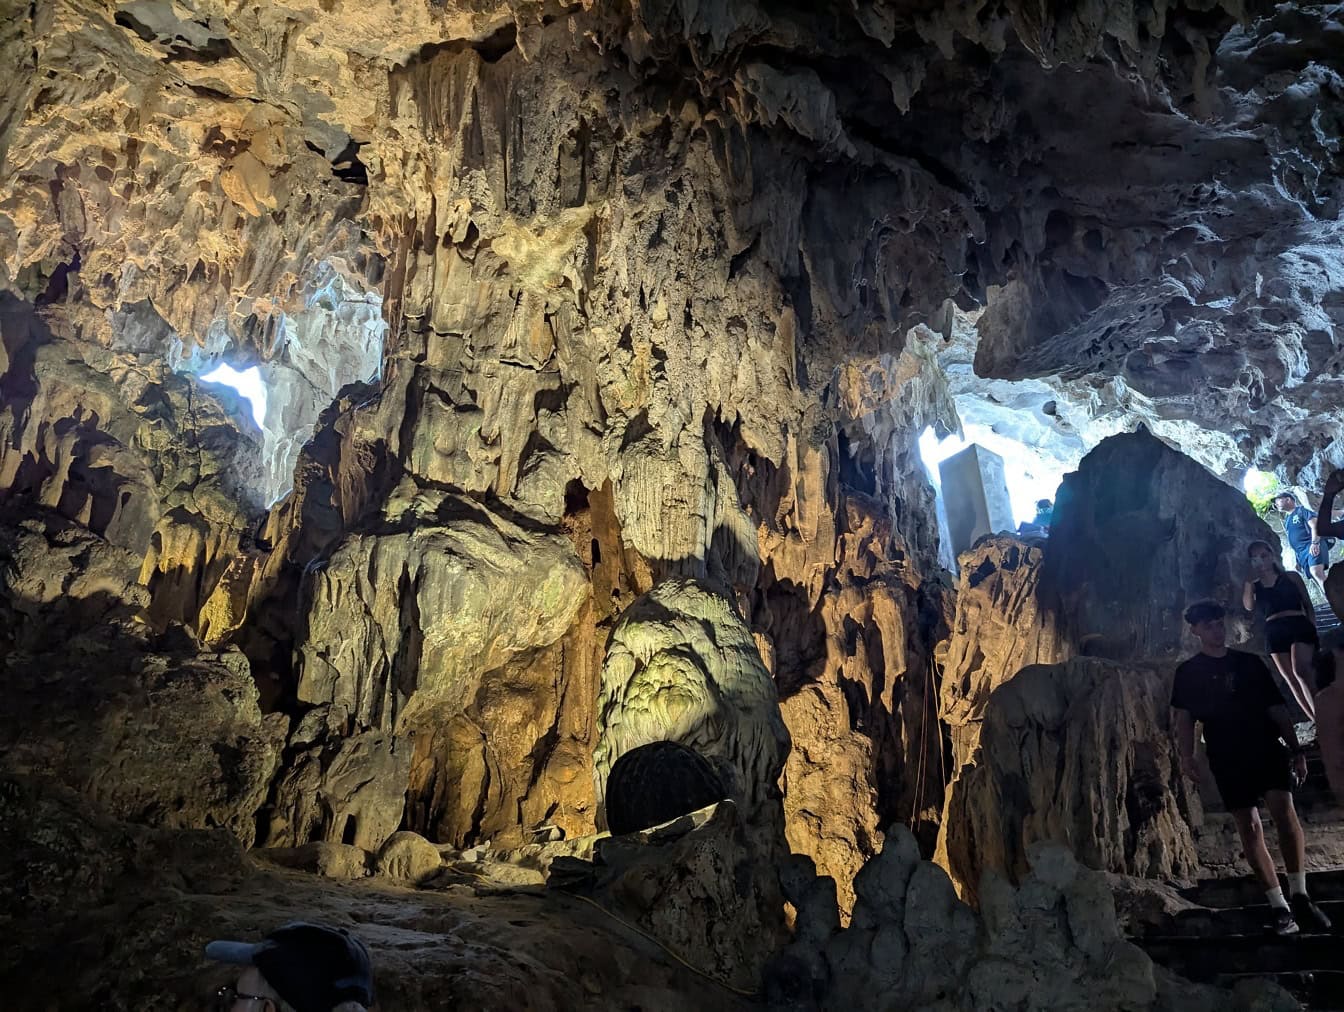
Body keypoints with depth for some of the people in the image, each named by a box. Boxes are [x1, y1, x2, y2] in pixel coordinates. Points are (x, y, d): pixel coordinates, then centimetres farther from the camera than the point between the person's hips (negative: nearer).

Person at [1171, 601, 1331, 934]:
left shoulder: (1250, 662, 11)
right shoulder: (1188, 673, 7)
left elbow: (1276, 708, 12)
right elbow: (1184, 718, 2)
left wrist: (1296, 749, 6)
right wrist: (1186, 755, -12)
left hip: (1267, 748, 1)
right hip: (1227, 758, -1)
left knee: (1283, 807, -20)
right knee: (1248, 827, -3)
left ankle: (1299, 895, -12)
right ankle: (1279, 906, 3)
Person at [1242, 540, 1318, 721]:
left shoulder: (1291, 577, 12)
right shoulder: (1253, 585, 16)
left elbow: (1308, 605, 10)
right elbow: (1249, 606, -1)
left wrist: (1312, 628, -3)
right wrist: (1250, 582, -8)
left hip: (1299, 626, -3)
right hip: (1274, 632, 3)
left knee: (1300, 671, -25)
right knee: (1291, 680, -1)